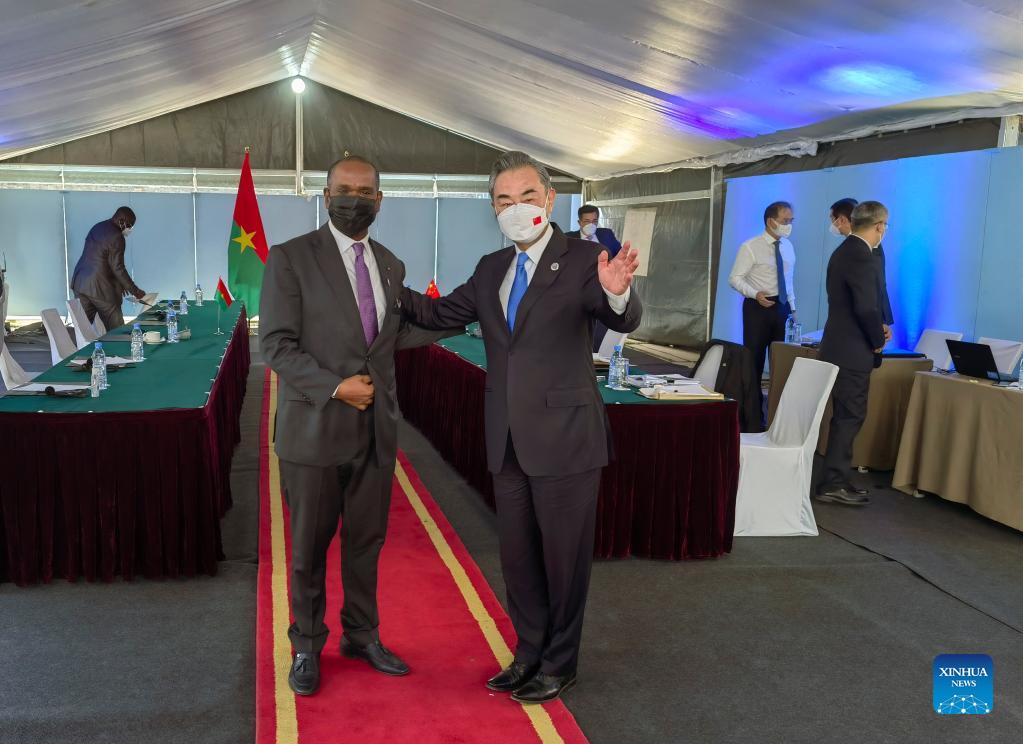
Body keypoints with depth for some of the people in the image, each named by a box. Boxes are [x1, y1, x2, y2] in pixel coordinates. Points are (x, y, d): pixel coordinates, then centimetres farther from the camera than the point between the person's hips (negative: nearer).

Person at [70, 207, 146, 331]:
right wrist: (134, 291, -8)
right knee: (116, 330, -1)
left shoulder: (97, 227, 14)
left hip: (79, 283, 8)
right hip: (99, 287, -8)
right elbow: (117, 268, -15)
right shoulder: (116, 237, -13)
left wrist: (119, 284, 19)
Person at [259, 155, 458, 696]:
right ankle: (307, 646, 29)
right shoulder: (290, 258, -8)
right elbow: (275, 344, -11)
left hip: (376, 428, 5)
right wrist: (335, 387, -19)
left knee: (366, 541, 15)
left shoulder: (390, 265, 10)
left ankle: (361, 635, 34)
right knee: (310, 547, 10)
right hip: (315, 427, -4)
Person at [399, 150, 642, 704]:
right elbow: (441, 313, 17)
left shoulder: (582, 259, -9)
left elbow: (624, 321, -23)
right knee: (517, 555, 18)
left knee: (563, 557, 8)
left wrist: (617, 292, -46)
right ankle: (529, 654, 36)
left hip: (563, 437, -6)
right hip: (508, 441, 6)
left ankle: (559, 665, 27)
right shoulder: (491, 269, 10)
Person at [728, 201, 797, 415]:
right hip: (758, 307, -6)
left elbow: (788, 281, 17)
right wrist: (755, 294, -26)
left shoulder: (788, 247, 10)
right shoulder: (750, 247, -9)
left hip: (782, 307, 6)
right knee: (754, 358, 0)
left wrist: (792, 308, 12)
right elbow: (735, 278, -12)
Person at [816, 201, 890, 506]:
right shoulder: (862, 257, -19)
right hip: (853, 351, -10)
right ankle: (833, 485, 3)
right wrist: (878, 340, -8)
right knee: (849, 417, -3)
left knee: (845, 416, 16)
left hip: (840, 346, 10)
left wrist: (875, 328, 11)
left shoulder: (843, 251, 12)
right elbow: (867, 307, -23)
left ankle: (836, 478, 23)